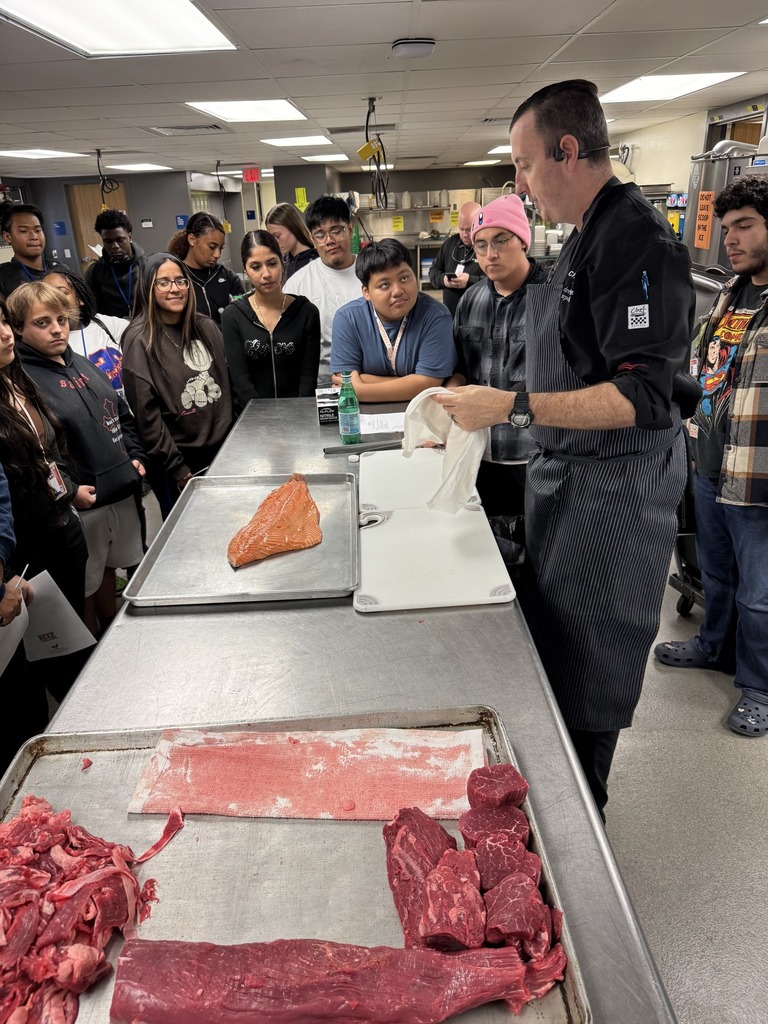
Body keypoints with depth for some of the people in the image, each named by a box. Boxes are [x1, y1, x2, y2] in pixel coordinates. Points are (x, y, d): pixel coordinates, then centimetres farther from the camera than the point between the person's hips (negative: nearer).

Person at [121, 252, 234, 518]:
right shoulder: (140, 340, -10)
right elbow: (146, 413, -13)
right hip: (179, 461, -5)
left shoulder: (206, 328, 6)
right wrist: (178, 470, -13)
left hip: (221, 450, 5)